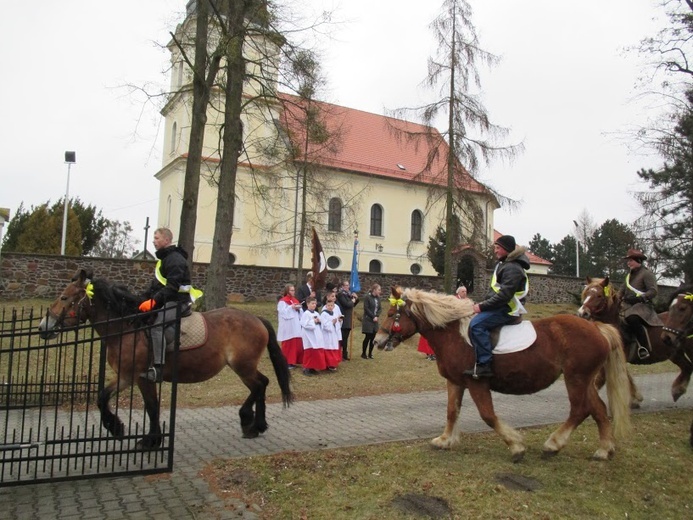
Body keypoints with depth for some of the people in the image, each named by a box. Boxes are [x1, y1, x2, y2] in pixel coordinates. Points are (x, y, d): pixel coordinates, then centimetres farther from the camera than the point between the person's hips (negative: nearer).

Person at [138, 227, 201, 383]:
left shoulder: (175, 259, -12)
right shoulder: (164, 258, 21)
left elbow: (172, 286, -23)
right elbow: (156, 284, 21)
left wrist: (154, 300, -29)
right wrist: (144, 299, 8)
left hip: (177, 301, -11)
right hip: (167, 301, 11)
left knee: (156, 325, -28)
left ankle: (158, 368, -32)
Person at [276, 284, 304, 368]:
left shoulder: (295, 300, 15)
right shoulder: (282, 301, -7)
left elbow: (300, 313, 14)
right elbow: (283, 313, -16)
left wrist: (299, 308, -7)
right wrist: (291, 307, -21)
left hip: (296, 326, 7)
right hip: (287, 327, -7)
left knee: (297, 344, 6)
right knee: (288, 344, -1)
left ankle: (293, 361, 17)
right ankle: (287, 362, 7)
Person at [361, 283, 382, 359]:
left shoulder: (378, 298, 8)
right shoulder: (367, 297, -10)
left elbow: (379, 309, 10)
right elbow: (366, 309, -13)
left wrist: (376, 316, -6)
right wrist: (373, 316, -14)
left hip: (375, 321, 6)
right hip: (368, 320, -6)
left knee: (373, 338, 6)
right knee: (367, 337, -3)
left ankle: (370, 354, 16)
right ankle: (363, 353, 10)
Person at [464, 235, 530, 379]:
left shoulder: (512, 268, -16)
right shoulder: (503, 264, 18)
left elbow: (504, 295, -25)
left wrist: (483, 306, -23)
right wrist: (484, 302, 10)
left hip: (507, 309, -11)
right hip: (499, 306, 11)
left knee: (476, 324, -28)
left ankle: (484, 365, -29)